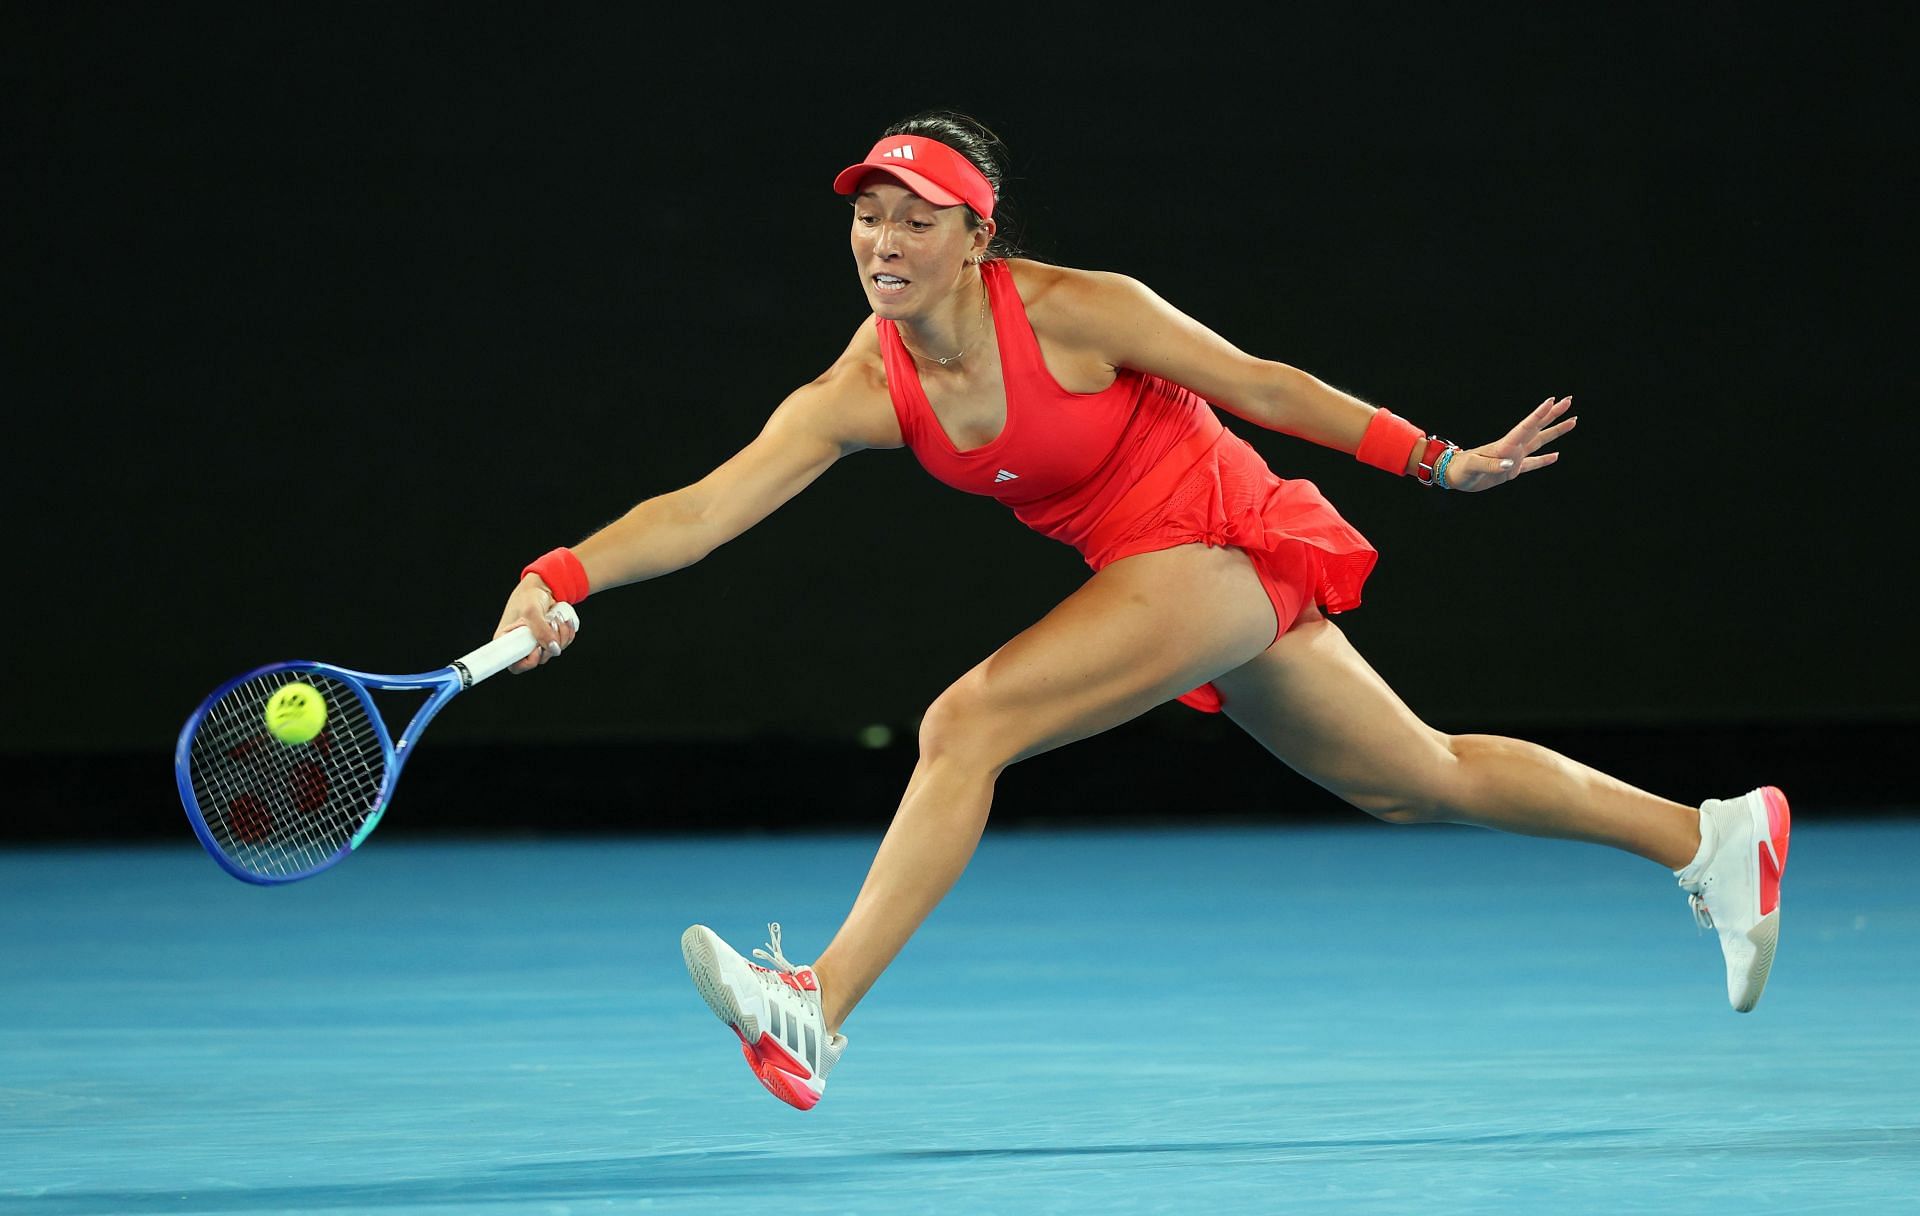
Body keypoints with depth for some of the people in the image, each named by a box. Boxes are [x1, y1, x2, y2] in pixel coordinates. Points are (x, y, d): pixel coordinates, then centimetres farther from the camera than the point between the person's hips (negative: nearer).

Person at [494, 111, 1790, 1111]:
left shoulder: (1074, 311, -21)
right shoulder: (862, 393, -8)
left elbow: (1259, 385, -11)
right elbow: (703, 508, -14)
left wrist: (1437, 460, -7)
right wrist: (564, 574, -30)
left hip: (1226, 545, -7)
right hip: (1148, 573, 7)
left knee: (967, 723, -24)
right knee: (1423, 785, 19)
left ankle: (819, 1010, -23)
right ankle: (1712, 835, 36)